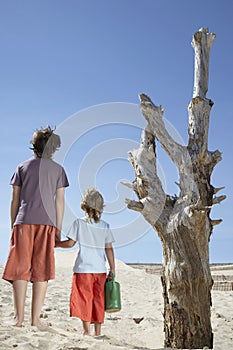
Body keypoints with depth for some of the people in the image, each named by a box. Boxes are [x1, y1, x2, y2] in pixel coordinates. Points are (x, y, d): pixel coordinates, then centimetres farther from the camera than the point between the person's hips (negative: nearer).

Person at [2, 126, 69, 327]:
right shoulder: (58, 169, 11)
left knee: (20, 269, 2)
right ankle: (35, 319, 0)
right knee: (41, 271, 1)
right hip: (47, 222, 0)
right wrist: (58, 229, 10)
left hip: (23, 222, 1)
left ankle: (19, 317, -4)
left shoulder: (22, 167, 13)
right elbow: (59, 201, 7)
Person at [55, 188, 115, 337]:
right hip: (100, 269, 3)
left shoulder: (79, 222, -4)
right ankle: (98, 331, 16)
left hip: (84, 269, -3)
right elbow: (109, 249, 3)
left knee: (84, 299, 2)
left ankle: (87, 330, -1)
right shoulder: (105, 226, 4)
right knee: (98, 300, 11)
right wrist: (112, 269, 7)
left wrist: (56, 243, 16)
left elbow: (70, 243, -2)